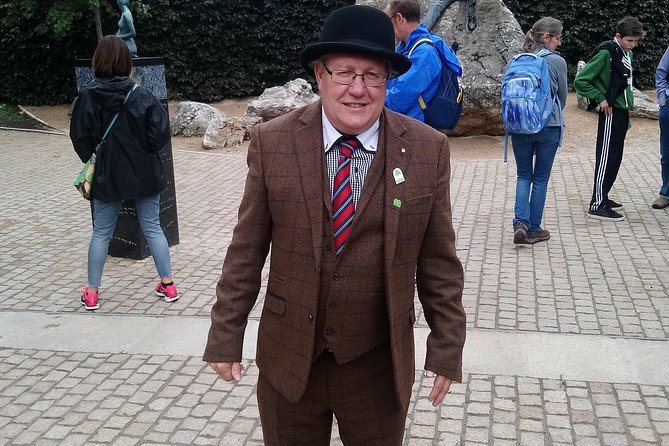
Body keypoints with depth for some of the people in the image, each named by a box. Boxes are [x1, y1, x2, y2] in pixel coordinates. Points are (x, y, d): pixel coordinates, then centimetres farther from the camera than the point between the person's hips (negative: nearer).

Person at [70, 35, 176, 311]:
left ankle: (92, 293, 17)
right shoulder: (142, 96, -10)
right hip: (145, 174, 0)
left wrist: (95, 163, 10)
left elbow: (80, 140, -7)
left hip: (106, 177, 0)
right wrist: (142, 153, 4)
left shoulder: (87, 98, -9)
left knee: (101, 233, 11)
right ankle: (168, 285, 15)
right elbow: (160, 134, -13)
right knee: (153, 228, 12)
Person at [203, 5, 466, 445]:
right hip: (288, 359, 0)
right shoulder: (272, 142, -8)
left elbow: (438, 261, -2)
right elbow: (246, 250, -3)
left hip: (379, 364, 0)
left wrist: (447, 349, 0)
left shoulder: (428, 150, -8)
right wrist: (227, 337, -1)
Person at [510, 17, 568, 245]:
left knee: (523, 175, 14)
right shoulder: (557, 62, -7)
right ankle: (534, 229, 16)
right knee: (541, 178, 10)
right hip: (548, 127, -2)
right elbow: (562, 96, 5)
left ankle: (521, 223, -4)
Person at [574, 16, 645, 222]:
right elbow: (580, 81, -18)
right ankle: (597, 205, -1)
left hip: (622, 112, 9)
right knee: (606, 158, -6)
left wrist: (627, 108, 11)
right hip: (611, 114, -9)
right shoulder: (606, 53, -15)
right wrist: (600, 98, -16)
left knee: (615, 158, 13)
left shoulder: (627, 53, 11)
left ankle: (602, 197, 23)